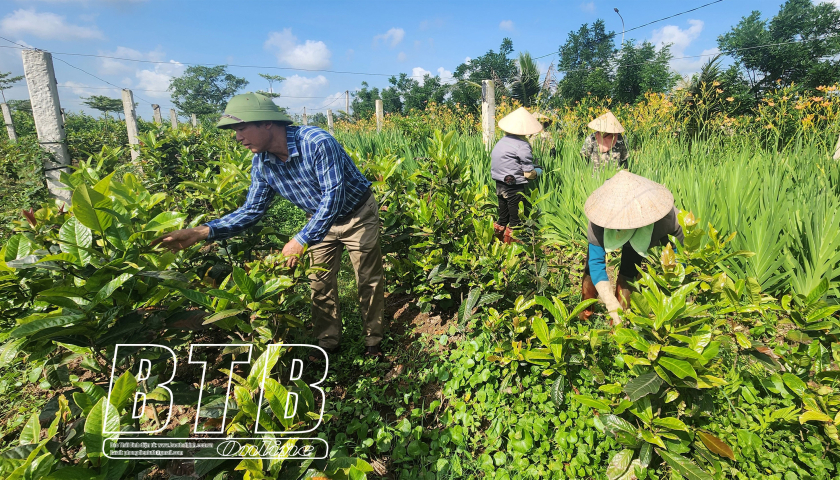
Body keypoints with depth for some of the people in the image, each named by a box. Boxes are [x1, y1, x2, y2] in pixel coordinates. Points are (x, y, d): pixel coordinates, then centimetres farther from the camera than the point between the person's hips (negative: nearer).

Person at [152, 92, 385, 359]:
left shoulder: (317, 142, -32)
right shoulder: (261, 163, -10)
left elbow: (333, 197, -32)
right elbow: (252, 210, -5)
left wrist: (302, 239, -32)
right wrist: (202, 232, -17)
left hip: (358, 214, -6)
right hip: (321, 220, 6)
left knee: (369, 281, 5)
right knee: (320, 283, 10)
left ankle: (373, 342, 24)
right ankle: (328, 342, 29)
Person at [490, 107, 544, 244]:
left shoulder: (502, 141, 4)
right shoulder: (523, 146, -17)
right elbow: (528, 174, -16)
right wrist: (537, 172, 9)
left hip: (499, 184, 7)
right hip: (514, 187, -7)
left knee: (503, 216, 21)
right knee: (515, 218, 8)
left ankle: (498, 235, 32)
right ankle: (511, 240, 17)